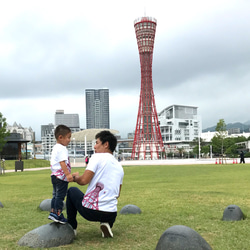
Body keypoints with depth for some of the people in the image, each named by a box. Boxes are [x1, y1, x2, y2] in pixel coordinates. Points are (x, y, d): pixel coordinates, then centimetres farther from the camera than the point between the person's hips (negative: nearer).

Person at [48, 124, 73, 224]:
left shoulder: (55, 148, 17)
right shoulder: (62, 149, -16)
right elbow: (62, 162, -25)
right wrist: (68, 174, -30)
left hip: (55, 175, 10)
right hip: (61, 176, -10)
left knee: (55, 195, 16)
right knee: (60, 196, -4)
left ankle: (52, 212, 21)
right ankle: (58, 214, -1)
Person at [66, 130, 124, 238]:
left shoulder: (97, 157, -6)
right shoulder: (119, 166, 14)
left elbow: (84, 180, -15)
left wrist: (75, 177, 7)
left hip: (90, 211, -5)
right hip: (111, 215, 5)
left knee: (72, 190, 23)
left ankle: (71, 228, 24)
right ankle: (107, 224, 9)